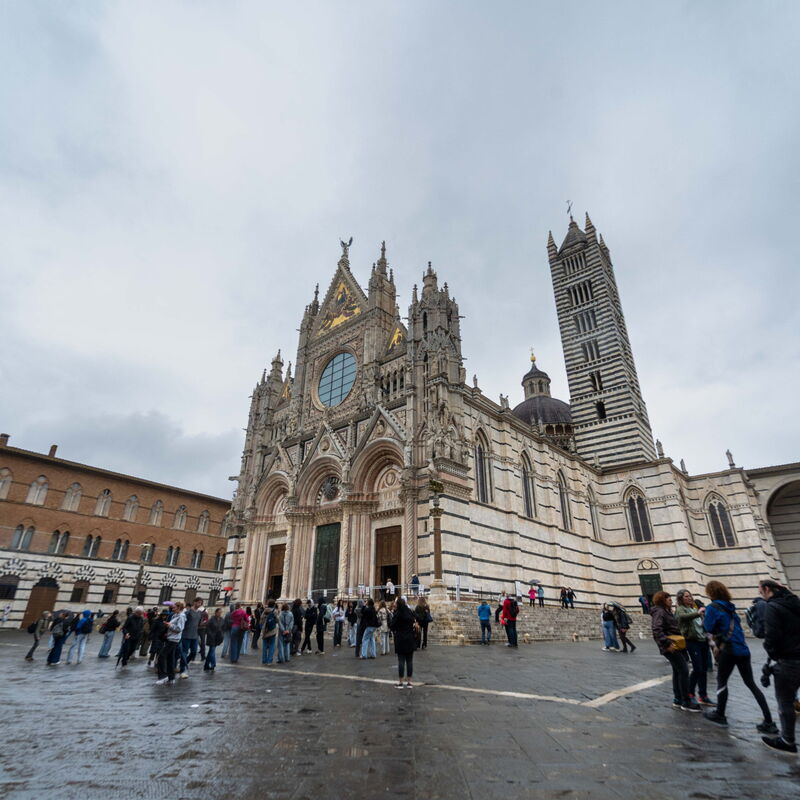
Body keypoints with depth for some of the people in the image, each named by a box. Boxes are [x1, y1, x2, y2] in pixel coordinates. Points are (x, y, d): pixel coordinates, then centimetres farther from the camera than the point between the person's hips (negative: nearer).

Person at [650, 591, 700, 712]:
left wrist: (681, 639, 10)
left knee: (677, 671, 14)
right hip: (671, 647, -10)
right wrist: (667, 643, -30)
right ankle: (686, 702, 0)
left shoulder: (667, 611, 19)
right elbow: (657, 631, -24)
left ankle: (677, 700, 22)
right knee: (684, 671, -8)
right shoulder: (659, 612, -14)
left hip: (677, 645, 10)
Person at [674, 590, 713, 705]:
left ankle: (703, 696, 17)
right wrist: (697, 613, -42)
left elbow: (702, 623, 21)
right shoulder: (680, 609, -5)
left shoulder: (695, 608, 15)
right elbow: (683, 616, -29)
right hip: (692, 641, -6)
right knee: (698, 669, -6)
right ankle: (689, 693, 11)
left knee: (704, 669, 8)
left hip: (703, 640, 6)